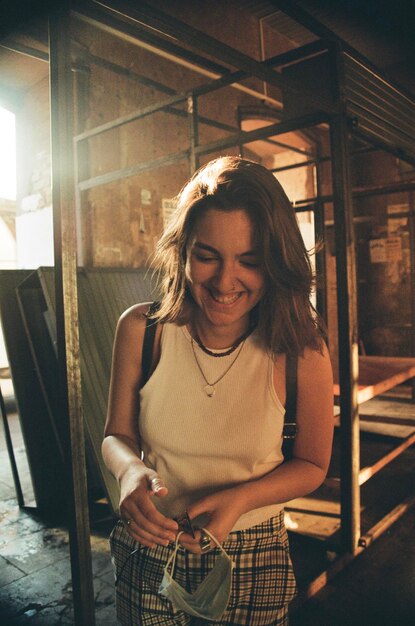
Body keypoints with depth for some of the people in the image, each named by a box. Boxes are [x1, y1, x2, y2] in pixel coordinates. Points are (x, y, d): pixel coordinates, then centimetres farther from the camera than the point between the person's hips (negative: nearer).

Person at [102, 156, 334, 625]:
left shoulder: (301, 351, -19)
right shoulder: (140, 330, -16)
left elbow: (311, 465, -5)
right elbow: (117, 434, -3)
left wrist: (241, 497, -22)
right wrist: (130, 471, -26)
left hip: (252, 567, 0)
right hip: (149, 553, 1)